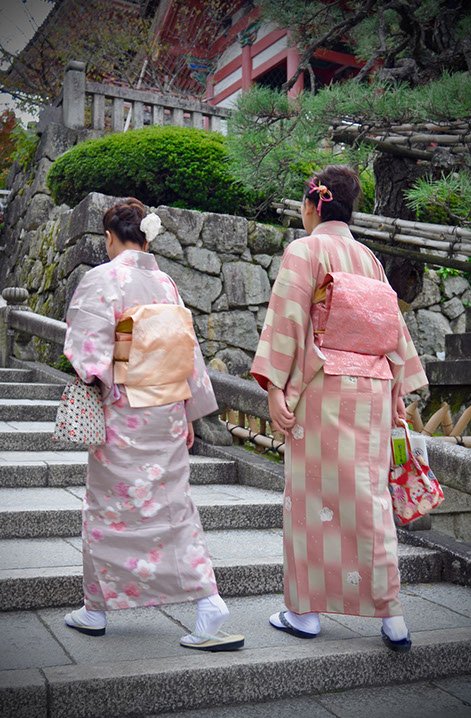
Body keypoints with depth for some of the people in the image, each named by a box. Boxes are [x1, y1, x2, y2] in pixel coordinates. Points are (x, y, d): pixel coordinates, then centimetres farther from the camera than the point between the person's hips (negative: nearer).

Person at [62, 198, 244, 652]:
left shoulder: (102, 279, -9)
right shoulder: (167, 284, 7)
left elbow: (90, 350, -14)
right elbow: (189, 353, 8)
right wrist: (188, 415, 15)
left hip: (122, 410, -5)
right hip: (168, 412, 5)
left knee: (108, 508, 9)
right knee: (174, 508, 9)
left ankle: (96, 610, 24)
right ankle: (209, 605, 2)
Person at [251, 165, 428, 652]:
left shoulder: (304, 251, -3)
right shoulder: (369, 258, 14)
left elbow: (287, 320, -12)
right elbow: (394, 325, 15)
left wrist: (274, 388, -13)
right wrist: (398, 388, 21)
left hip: (322, 387, -5)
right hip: (372, 391, 5)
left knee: (313, 495, 3)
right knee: (370, 494, 8)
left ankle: (305, 611, 13)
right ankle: (389, 613, 11)